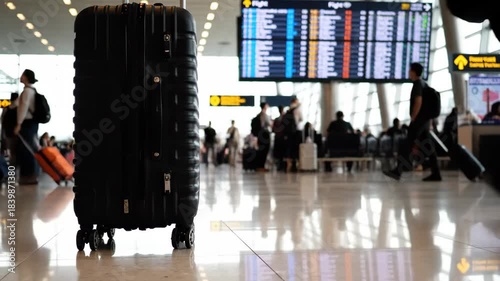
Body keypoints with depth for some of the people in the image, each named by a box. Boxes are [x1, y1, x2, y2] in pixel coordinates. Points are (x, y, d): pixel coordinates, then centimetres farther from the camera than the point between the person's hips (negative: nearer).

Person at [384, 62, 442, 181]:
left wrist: (413, 119, -16)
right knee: (428, 147, 6)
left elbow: (418, 102, -20)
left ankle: (398, 171, -11)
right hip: (425, 119, 9)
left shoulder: (417, 84, -9)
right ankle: (435, 173, 4)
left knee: (407, 145, -9)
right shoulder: (424, 84, 19)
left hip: (419, 119, -9)